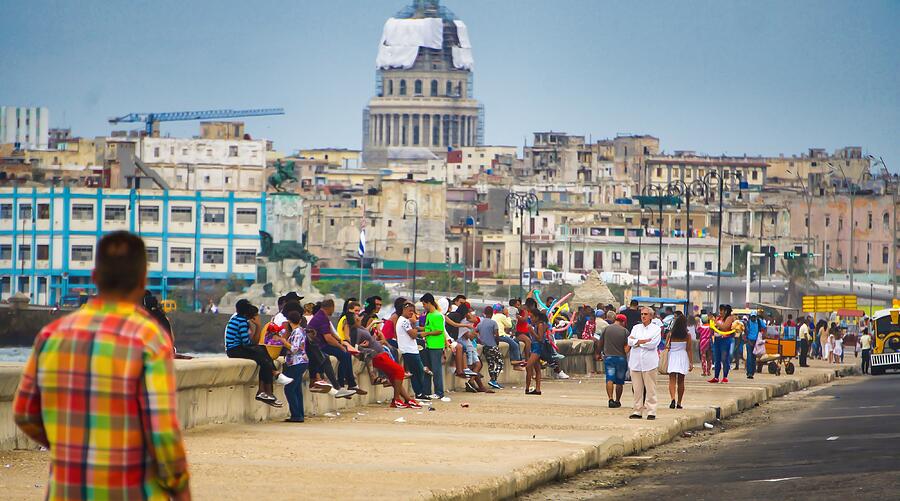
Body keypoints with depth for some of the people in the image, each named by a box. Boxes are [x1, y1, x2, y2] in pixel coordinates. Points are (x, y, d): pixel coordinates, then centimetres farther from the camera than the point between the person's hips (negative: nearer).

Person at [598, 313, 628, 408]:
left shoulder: (606, 329, 0)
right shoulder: (625, 331, -4)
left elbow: (599, 344, 6)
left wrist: (601, 352, 25)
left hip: (608, 357, 0)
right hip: (621, 357, 0)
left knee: (609, 379, -5)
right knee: (619, 381, 11)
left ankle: (611, 399, -22)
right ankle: (617, 401, 19)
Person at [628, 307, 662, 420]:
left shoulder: (656, 329, 5)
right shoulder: (636, 328, 17)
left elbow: (653, 344, -9)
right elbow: (630, 341, 2)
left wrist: (637, 342, -3)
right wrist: (644, 341, -10)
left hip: (649, 362, -3)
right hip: (636, 362, 4)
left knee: (650, 388, -4)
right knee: (637, 388, 3)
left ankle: (651, 412, -2)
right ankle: (637, 411, 8)